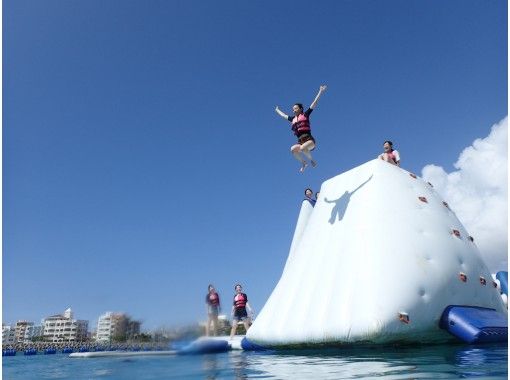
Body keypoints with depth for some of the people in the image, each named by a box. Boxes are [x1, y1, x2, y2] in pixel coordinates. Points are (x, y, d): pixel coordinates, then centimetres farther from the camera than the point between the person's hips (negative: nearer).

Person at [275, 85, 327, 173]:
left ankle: (311, 160, -5)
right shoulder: (293, 119, 21)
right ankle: (303, 163, -4)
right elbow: (283, 115, 40)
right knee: (293, 149, -28)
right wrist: (277, 110, 56)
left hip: (309, 139, -4)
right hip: (300, 142, 4)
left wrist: (320, 92, 4)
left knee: (302, 148, -36)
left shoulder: (305, 115, 9)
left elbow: (314, 103, 7)